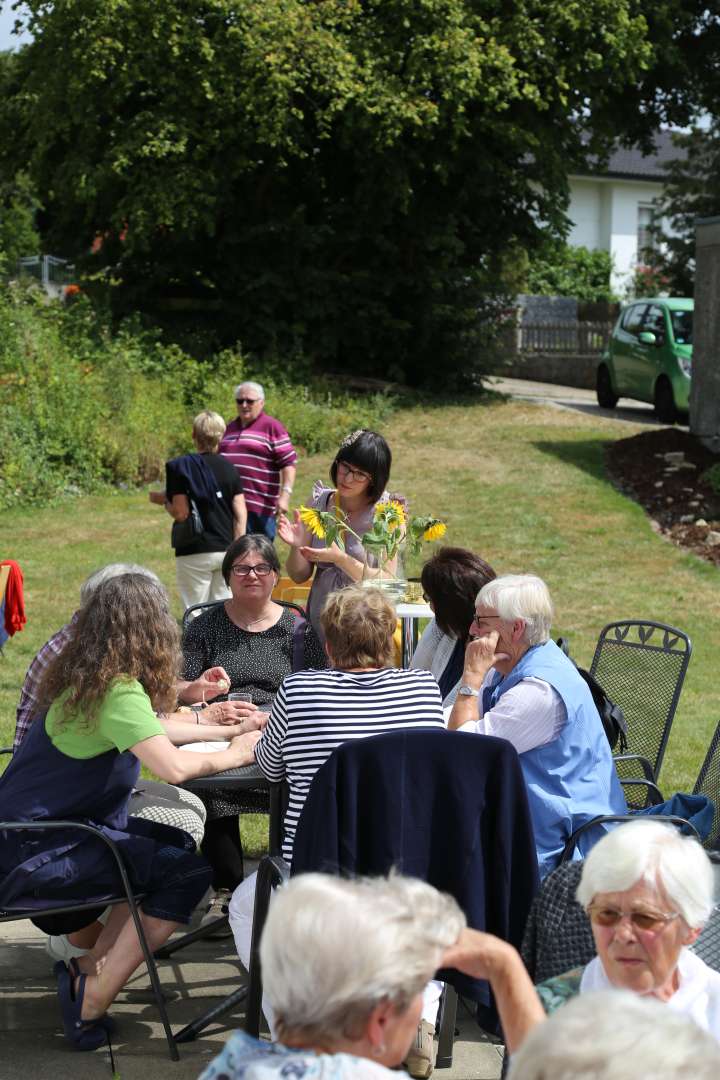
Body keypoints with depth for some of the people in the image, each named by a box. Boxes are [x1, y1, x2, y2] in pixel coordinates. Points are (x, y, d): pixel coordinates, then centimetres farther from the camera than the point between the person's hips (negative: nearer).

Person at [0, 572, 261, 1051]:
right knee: (187, 872, -15)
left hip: (42, 828, 10)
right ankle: (91, 1004, -8)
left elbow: (146, 733, 22)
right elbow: (173, 767, -29)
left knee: (178, 844, 17)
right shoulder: (117, 692, -21)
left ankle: (88, 970, 14)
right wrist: (235, 754, -12)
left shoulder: (87, 678, 9)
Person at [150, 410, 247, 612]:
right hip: (226, 550, 4)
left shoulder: (180, 467, -8)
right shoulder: (228, 468, 5)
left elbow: (181, 513, -14)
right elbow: (241, 513, 3)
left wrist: (163, 500, 5)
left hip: (195, 552, -4)